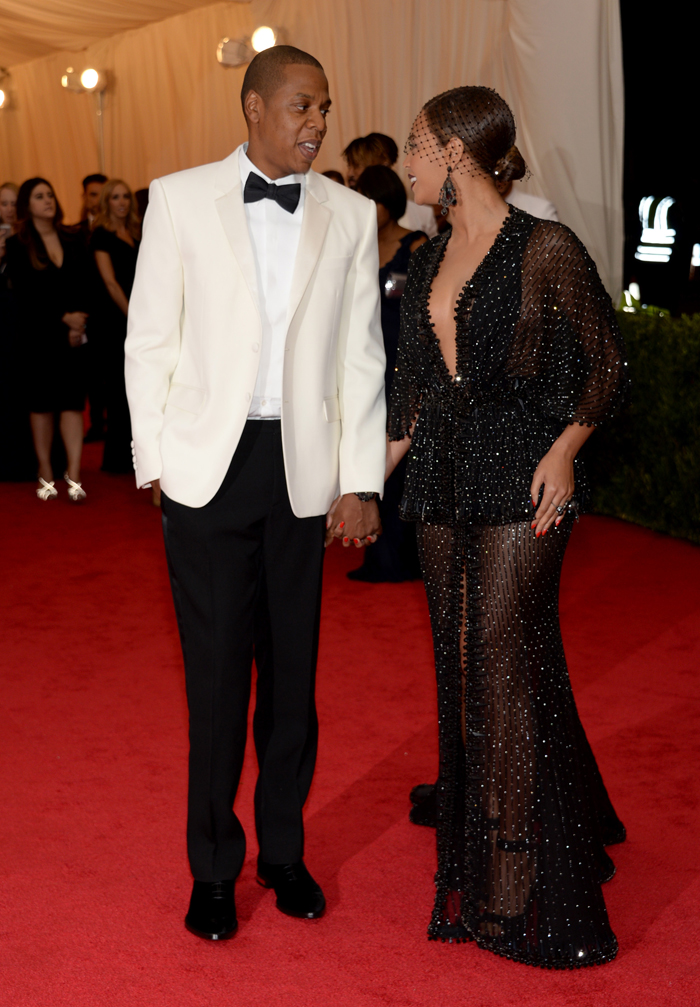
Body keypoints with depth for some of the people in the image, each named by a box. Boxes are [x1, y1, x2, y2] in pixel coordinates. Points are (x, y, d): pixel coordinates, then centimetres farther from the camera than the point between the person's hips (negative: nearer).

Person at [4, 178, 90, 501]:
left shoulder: (73, 242, 12)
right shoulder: (17, 245, 0)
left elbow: (83, 289, 9)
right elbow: (24, 295, -7)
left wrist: (79, 324, -7)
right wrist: (62, 318, -12)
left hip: (73, 334, 3)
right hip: (37, 334, -2)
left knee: (73, 401, -4)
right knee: (42, 402, 3)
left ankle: (73, 475, -5)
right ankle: (46, 474, 11)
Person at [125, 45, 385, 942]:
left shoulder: (350, 215, 6)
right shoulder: (179, 199, 3)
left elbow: (361, 357, 6)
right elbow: (148, 340, 4)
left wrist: (361, 482, 1)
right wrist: (155, 458, -2)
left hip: (302, 468, 2)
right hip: (207, 464, -1)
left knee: (292, 672, 10)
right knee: (215, 675, 4)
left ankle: (284, 852, 27)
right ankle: (213, 865, 20)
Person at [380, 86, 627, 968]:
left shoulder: (545, 250, -8)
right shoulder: (429, 260, 12)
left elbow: (607, 362, -4)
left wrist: (564, 448, -16)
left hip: (520, 475, -7)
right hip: (443, 480, 7)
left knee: (505, 660, -6)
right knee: (460, 665, 11)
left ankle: (519, 889, 6)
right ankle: (472, 854, 26)